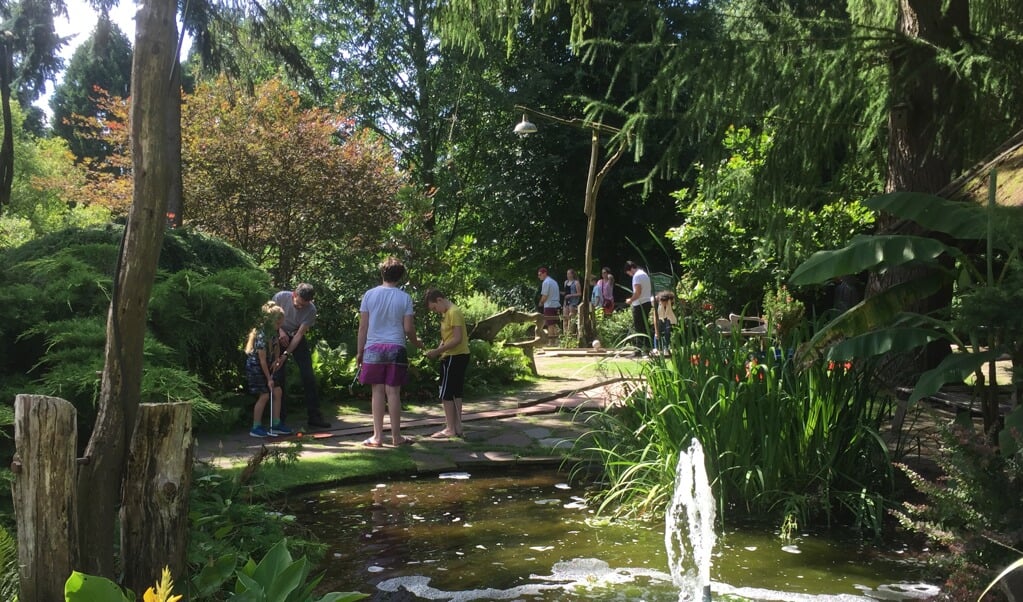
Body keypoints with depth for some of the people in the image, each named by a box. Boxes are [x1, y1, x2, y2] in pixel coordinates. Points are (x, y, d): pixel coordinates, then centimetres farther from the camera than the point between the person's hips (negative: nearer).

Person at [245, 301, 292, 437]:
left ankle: (276, 424, 12)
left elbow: (276, 346, 19)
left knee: (277, 392, 4)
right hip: (255, 367, -8)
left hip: (267, 367, 9)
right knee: (264, 395, -10)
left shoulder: (273, 332, 0)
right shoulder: (261, 336, -26)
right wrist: (269, 378, -18)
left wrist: (276, 361, 5)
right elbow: (262, 360, -23)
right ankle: (256, 428, 1)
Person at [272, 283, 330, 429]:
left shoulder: (311, 310, -22)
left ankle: (314, 416, 1)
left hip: (297, 339, 1)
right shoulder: (281, 297, -21)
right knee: (278, 377, -6)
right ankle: (280, 418, 3)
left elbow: (299, 334, -22)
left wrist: (285, 355, -28)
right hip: (279, 338, 0)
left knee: (308, 376, -6)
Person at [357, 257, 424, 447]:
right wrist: (417, 343, 18)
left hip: (374, 348, 0)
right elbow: (408, 329, -2)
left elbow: (363, 326, 1)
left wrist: (359, 351, 7)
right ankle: (396, 436, 10)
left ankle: (377, 436, 6)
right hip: (396, 348, 0)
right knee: (393, 392, 4)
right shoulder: (405, 298, -1)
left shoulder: (370, 294, 0)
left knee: (377, 391, 4)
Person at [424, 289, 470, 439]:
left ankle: (450, 429, -1)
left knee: (446, 394, -5)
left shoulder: (453, 312, -15)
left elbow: (457, 339, -21)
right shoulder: (447, 313, 15)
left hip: (454, 357, -10)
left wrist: (438, 351, -19)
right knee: (455, 393, 11)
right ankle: (457, 427, 14)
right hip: (457, 357, 10)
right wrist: (438, 350, 0)